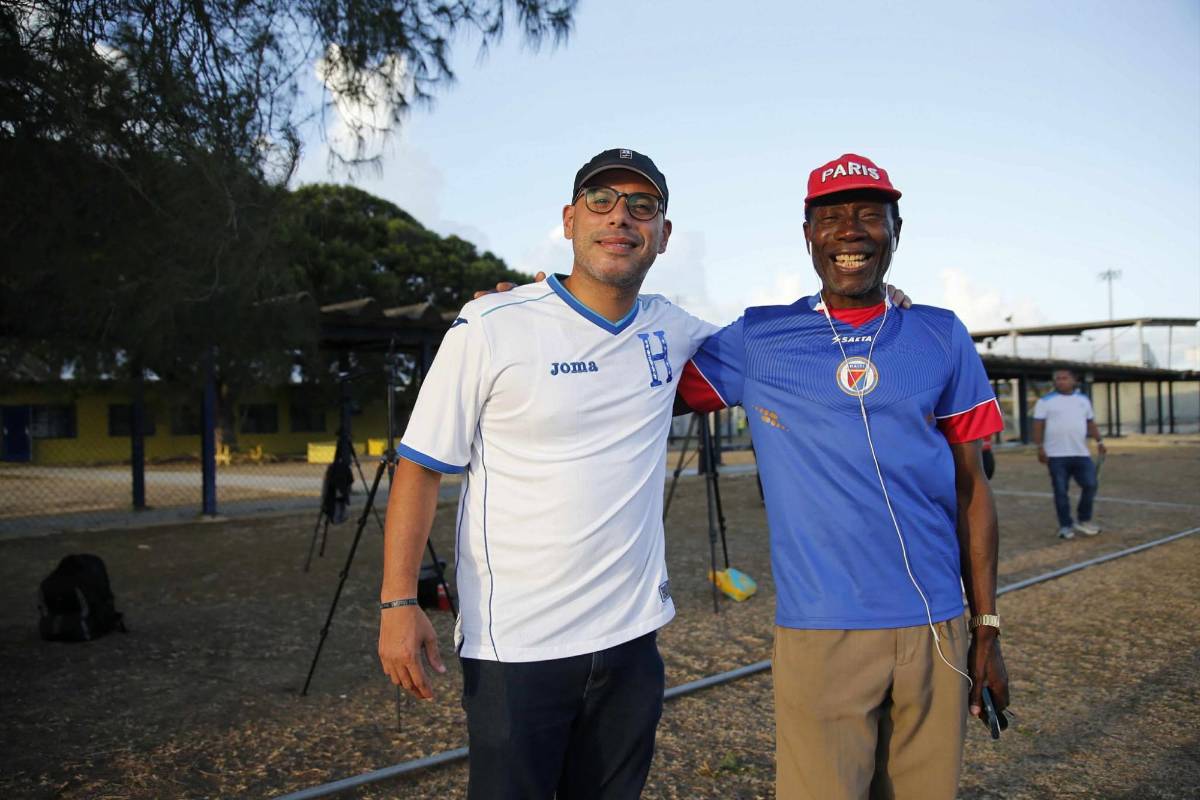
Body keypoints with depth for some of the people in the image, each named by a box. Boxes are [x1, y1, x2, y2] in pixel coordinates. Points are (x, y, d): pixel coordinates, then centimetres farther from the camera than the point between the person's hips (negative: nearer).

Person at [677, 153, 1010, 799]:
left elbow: (970, 489, 8)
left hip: (936, 629, 2)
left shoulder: (942, 338, 7)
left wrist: (986, 627, 7)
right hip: (820, 632, -2)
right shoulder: (757, 341, 2)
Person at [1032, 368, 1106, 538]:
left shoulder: (1083, 399, 13)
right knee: (1061, 491, -1)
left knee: (1090, 485, -1)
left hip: (1081, 453, 4)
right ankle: (1065, 525, 8)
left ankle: (1084, 520, 17)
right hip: (1057, 455, -4)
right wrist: (1040, 447, -12)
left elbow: (1090, 422, 19)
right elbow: (1038, 425, -5)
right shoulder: (1046, 401, -1)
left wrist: (1099, 441, 11)